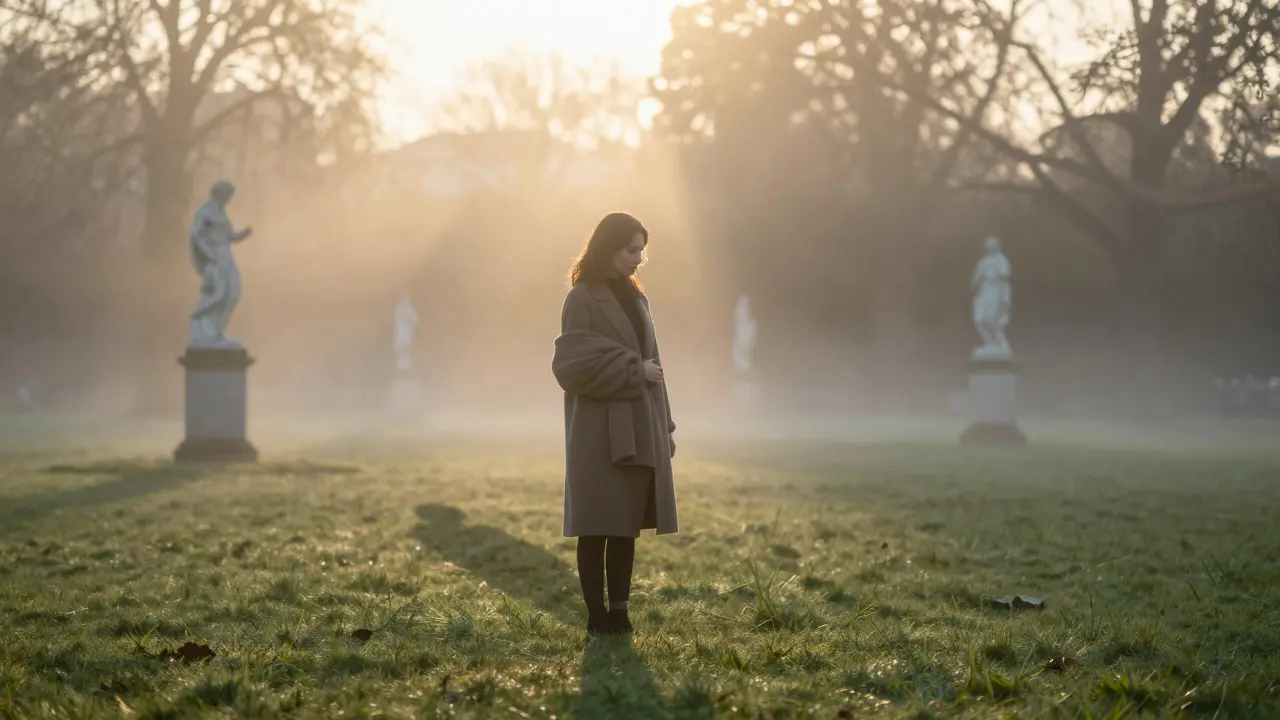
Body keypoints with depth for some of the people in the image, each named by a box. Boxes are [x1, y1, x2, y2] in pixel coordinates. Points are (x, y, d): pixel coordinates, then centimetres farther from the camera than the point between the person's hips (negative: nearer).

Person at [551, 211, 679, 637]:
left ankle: (619, 613, 13)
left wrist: (664, 427, 14)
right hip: (600, 431, -7)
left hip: (639, 430, 7)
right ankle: (598, 617, 4)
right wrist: (633, 370, -14)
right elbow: (574, 364, -15)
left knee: (627, 525, 8)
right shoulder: (582, 299, -7)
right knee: (598, 527, -2)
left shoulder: (634, 298, 14)